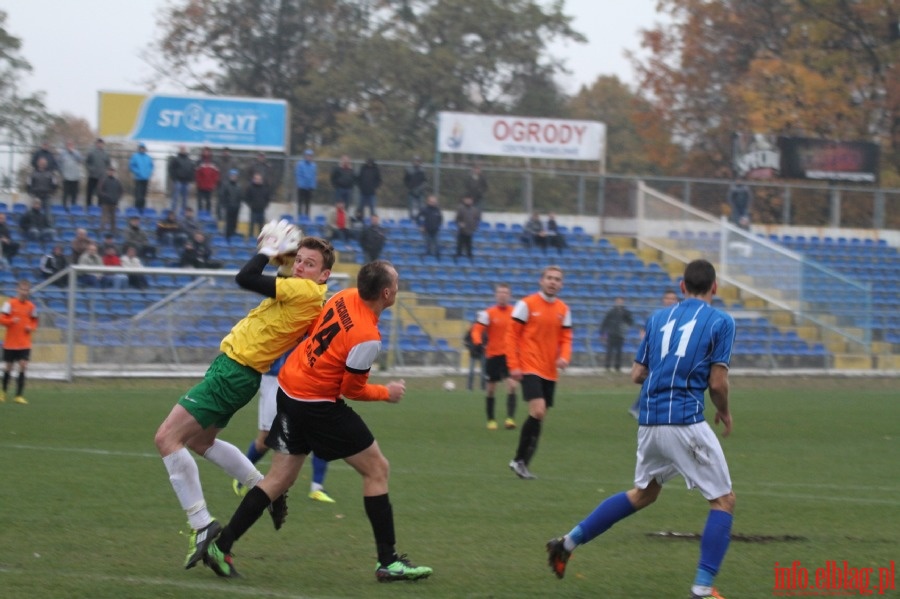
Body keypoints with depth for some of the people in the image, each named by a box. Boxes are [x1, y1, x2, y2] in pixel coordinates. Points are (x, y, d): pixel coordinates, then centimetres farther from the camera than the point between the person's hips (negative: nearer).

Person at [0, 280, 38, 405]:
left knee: (23, 366, -12)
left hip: (25, 344, 2)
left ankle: (19, 395, -10)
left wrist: (31, 328, -6)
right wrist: (12, 321, -26)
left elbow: (34, 322, 15)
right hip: (10, 343, -2)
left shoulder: (31, 306, 4)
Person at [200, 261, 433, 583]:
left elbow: (312, 330, 13)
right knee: (376, 469, 4)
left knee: (280, 478, 12)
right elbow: (352, 389, -12)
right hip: (318, 404, -8)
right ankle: (388, 562, 5)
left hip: (289, 386, 8)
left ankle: (221, 547, 7)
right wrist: (387, 393, 4)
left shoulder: (345, 297, -2)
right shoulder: (367, 337, -23)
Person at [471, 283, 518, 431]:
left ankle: (510, 418, -18)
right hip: (493, 355, -1)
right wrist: (480, 343, -29)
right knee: (491, 388, 8)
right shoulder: (488, 313, -6)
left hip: (510, 355, 1)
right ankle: (491, 420, 23)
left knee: (512, 385, -16)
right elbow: (476, 331, -11)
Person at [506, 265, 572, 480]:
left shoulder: (563, 310, 9)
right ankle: (519, 460, -8)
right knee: (538, 411, -20)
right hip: (529, 368, -6)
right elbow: (512, 335, -4)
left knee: (539, 417, 7)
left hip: (550, 372, 6)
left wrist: (564, 357, -8)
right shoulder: (527, 304, -5)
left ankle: (522, 463, 18)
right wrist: (513, 366, -10)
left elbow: (565, 339, 13)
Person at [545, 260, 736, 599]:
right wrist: (724, 412, 13)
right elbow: (717, 383, -6)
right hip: (686, 422, -6)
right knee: (723, 501, 5)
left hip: (649, 422, 6)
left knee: (643, 494, 28)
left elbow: (637, 374, 14)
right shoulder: (720, 322, -1)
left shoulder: (658, 318, 14)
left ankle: (569, 543, 26)